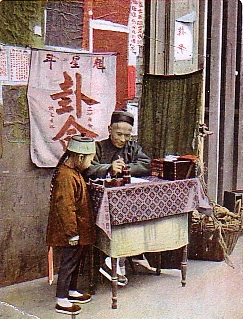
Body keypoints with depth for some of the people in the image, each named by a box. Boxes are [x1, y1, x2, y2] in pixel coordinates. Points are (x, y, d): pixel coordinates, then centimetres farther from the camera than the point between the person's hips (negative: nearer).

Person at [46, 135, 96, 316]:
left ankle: (72, 291, 36)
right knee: (69, 263, 1)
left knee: (76, 261, 21)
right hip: (72, 232, -10)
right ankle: (62, 301, 12)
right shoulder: (65, 176, -25)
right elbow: (65, 208, -25)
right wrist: (72, 232, -22)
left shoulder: (74, 171, 8)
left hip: (79, 229, 10)